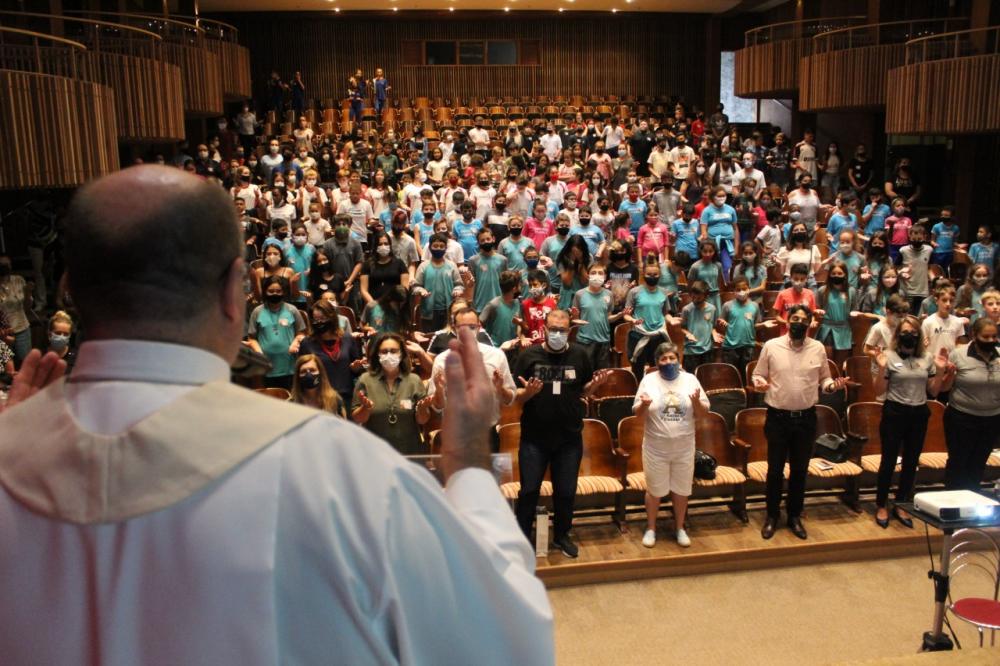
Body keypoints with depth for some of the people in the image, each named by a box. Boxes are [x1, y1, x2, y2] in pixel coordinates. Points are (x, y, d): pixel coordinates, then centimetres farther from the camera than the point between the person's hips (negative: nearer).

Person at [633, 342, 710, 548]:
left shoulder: (690, 379, -1)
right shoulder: (649, 380, -4)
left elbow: (703, 413, 0)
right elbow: (637, 414, -3)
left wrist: (697, 402, -21)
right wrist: (644, 405, -25)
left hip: (684, 447, 1)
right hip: (656, 447, -1)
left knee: (681, 489, 12)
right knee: (654, 490, 9)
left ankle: (680, 528, 29)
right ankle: (651, 529, 26)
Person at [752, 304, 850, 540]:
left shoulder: (818, 348, 1)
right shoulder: (771, 346, -5)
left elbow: (823, 380, 8)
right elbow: (758, 374, 2)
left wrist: (833, 385, -13)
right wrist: (759, 383, -20)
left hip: (806, 418, 2)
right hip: (778, 417, -2)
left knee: (800, 469, 13)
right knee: (775, 469, 7)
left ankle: (795, 516, 29)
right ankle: (772, 516, 24)